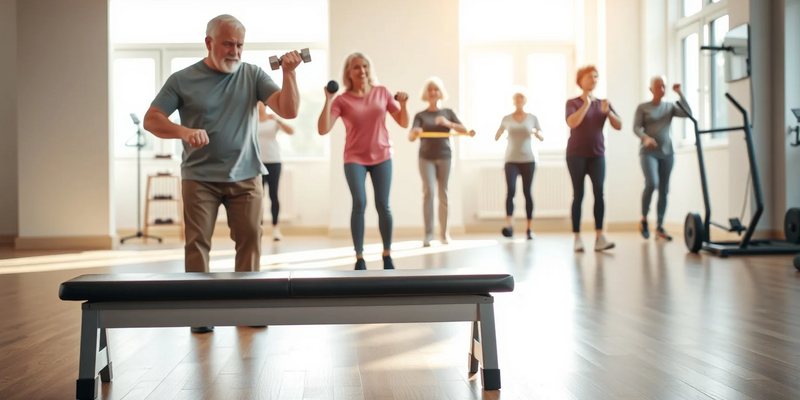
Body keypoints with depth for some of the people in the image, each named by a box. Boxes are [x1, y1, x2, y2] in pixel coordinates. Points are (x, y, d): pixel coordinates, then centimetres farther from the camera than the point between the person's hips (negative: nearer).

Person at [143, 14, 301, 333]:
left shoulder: (253, 75, 1)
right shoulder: (183, 80, -1)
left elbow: (289, 111, -6)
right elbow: (151, 119, -4)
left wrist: (288, 72, -20)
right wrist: (185, 131, -22)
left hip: (245, 176, 1)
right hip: (199, 177, -1)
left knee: (250, 240, 2)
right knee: (197, 242, -1)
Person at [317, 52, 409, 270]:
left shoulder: (382, 92, 2)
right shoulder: (342, 100, -5)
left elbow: (404, 123, 5)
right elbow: (323, 129, -15)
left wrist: (403, 104, -12)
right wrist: (328, 100, -22)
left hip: (381, 156, 2)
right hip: (355, 158, -2)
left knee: (383, 205, -2)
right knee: (359, 204, -15)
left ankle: (387, 256, 10)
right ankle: (359, 258, -8)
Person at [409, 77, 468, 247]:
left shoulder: (448, 112, 7)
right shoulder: (421, 115, 2)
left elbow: (464, 130, -2)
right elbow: (410, 137, -11)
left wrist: (448, 123, -18)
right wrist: (414, 133, -35)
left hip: (445, 157, 2)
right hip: (426, 158, -2)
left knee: (443, 194, 5)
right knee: (428, 191, -14)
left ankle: (444, 233, 14)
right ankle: (428, 234, -13)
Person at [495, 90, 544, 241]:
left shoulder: (532, 118, 5)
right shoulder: (506, 119, 5)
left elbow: (542, 138, 7)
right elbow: (496, 138, 6)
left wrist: (536, 133, -15)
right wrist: (501, 131, -16)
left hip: (528, 159, 1)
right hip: (511, 160, -1)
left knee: (528, 192, 0)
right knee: (510, 190, -17)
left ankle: (529, 228, 4)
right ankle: (508, 224, -22)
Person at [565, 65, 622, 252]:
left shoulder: (602, 103, 10)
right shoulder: (573, 102, -1)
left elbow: (619, 126, 2)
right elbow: (572, 123, -20)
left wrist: (608, 112, -13)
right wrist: (586, 104, -18)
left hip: (597, 154, 3)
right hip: (576, 155, -3)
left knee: (599, 192, -12)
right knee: (578, 194, -3)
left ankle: (599, 237, -16)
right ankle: (577, 238, 1)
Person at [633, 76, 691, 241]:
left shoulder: (670, 107, 13)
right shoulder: (642, 107, 5)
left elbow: (687, 113, -1)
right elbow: (636, 127, -4)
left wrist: (679, 93, -4)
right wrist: (645, 137, -24)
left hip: (667, 152, 4)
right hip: (648, 152, -4)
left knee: (664, 190, 1)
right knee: (651, 183, -23)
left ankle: (659, 227, 9)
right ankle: (643, 219, -5)